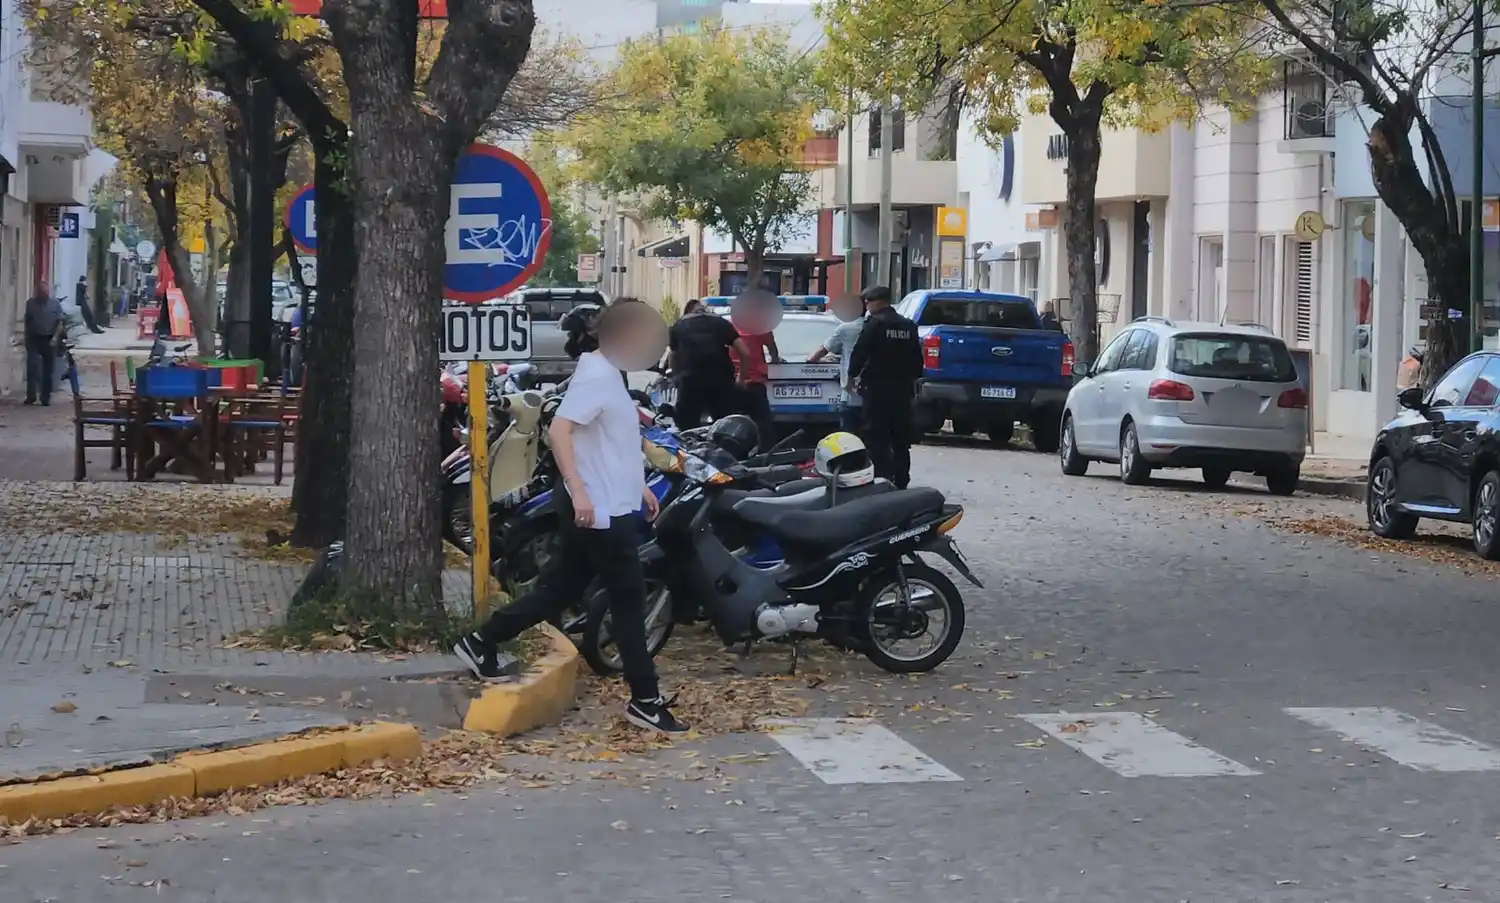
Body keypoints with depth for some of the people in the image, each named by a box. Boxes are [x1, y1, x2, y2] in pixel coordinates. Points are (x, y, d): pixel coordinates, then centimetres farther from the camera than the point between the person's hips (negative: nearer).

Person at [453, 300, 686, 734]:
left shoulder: (608, 376, 15)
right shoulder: (597, 377, -17)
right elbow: (558, 430, -27)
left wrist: (637, 485, 26)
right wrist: (578, 490, -33)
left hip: (610, 508, 10)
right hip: (601, 513, -10)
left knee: (558, 590, 14)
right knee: (629, 603, -4)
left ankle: (482, 643, 22)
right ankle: (646, 701, 2)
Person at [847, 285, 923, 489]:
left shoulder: (875, 323, -10)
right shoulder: (908, 326, 11)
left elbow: (859, 352, -13)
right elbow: (917, 358, 16)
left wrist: (853, 374, 2)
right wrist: (913, 377, 26)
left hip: (878, 388, -7)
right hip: (903, 388, 7)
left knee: (877, 438, -5)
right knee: (901, 441, 12)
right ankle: (901, 482, 16)